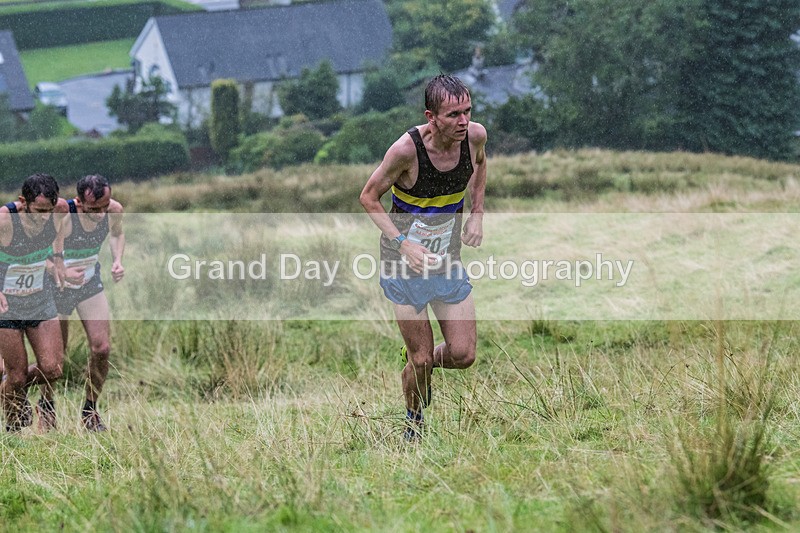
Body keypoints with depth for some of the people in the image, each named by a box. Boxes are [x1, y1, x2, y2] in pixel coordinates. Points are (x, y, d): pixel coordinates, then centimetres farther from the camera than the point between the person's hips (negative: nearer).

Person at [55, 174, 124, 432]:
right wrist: (62, 272, -36)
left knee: (101, 348, -8)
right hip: (57, 286, -4)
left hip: (90, 283, 4)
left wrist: (117, 261, -7)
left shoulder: (114, 210, -15)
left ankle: (89, 410, 11)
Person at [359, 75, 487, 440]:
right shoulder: (407, 149, -26)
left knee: (463, 355, -1)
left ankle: (420, 359, 33)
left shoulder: (475, 136, -12)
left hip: (449, 260, 4)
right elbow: (368, 197, -13)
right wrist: (402, 242, -23)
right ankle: (413, 423, 30)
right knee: (420, 360, 1)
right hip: (405, 261, -4)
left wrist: (477, 213, 4)